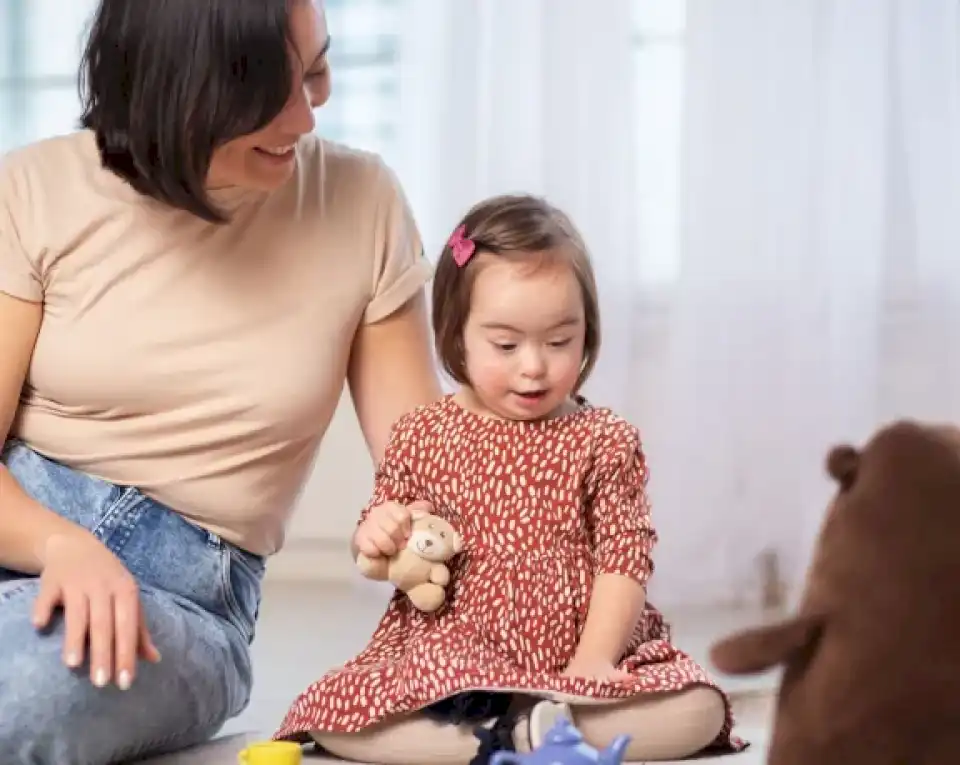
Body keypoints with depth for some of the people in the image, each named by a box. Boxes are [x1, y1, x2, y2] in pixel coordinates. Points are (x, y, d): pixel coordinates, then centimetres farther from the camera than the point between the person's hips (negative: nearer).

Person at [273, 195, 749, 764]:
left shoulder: (605, 443, 1)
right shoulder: (422, 436, 4)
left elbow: (625, 561, -5)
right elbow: (379, 560, 14)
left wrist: (592, 661, -19)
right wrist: (377, 538, -10)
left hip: (577, 662, 0)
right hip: (441, 664, 1)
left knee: (698, 711, -23)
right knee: (329, 717, -23)